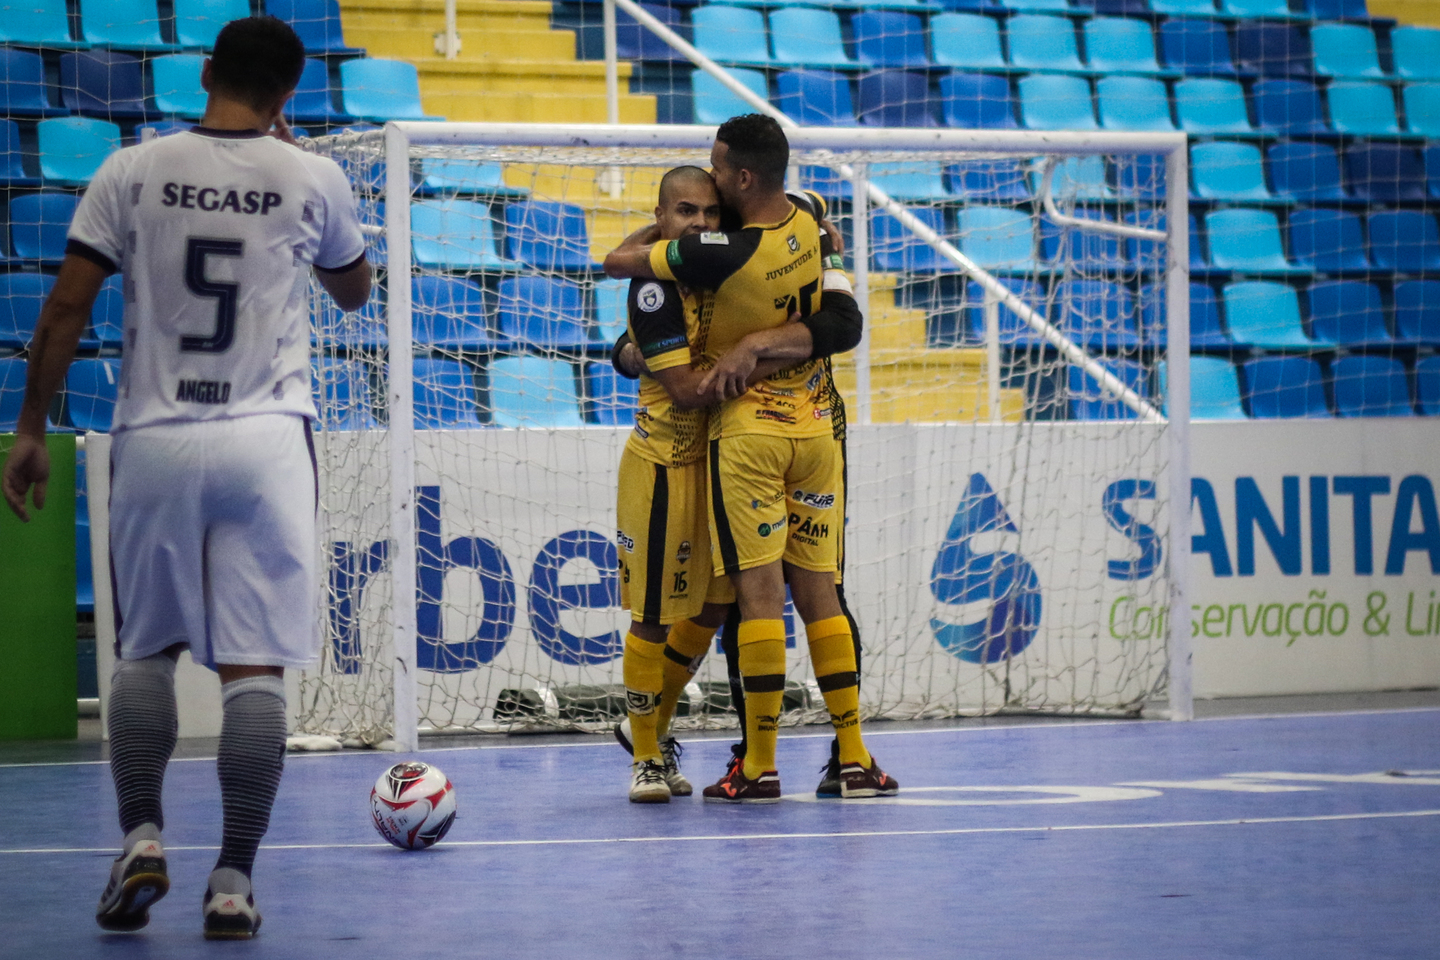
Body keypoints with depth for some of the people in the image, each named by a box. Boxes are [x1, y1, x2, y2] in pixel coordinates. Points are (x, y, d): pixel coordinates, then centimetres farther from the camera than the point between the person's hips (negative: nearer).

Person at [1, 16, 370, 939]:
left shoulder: (135, 171, 1)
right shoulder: (312, 179, 2)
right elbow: (354, 288, 22)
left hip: (155, 441, 1)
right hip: (267, 442, -1)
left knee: (145, 650, 16)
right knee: (255, 666, 0)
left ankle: (142, 838, 3)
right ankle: (234, 880, -4)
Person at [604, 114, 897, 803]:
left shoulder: (722, 254, -19)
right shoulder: (808, 219, 0)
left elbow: (617, 261, -9)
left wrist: (649, 235, 13)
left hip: (747, 432, -6)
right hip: (814, 428, 6)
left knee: (758, 590, -6)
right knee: (817, 590, 7)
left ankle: (759, 767, -6)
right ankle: (854, 757, 5)